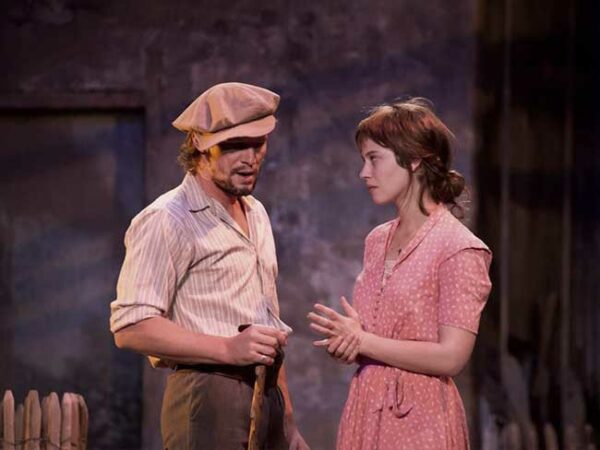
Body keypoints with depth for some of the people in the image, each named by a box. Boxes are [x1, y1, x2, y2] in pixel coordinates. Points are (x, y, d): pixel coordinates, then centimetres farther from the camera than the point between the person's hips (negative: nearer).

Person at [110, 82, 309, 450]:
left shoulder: (256, 215, 18)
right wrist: (228, 349, -23)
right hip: (209, 402, -8)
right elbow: (131, 328, -17)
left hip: (266, 401, 8)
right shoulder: (167, 221, -9)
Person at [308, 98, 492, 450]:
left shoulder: (459, 249, -12)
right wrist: (345, 343, -2)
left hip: (419, 419, -6)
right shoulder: (378, 240, 11)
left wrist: (363, 342, -13)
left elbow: (452, 357, -18)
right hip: (366, 409, 6)